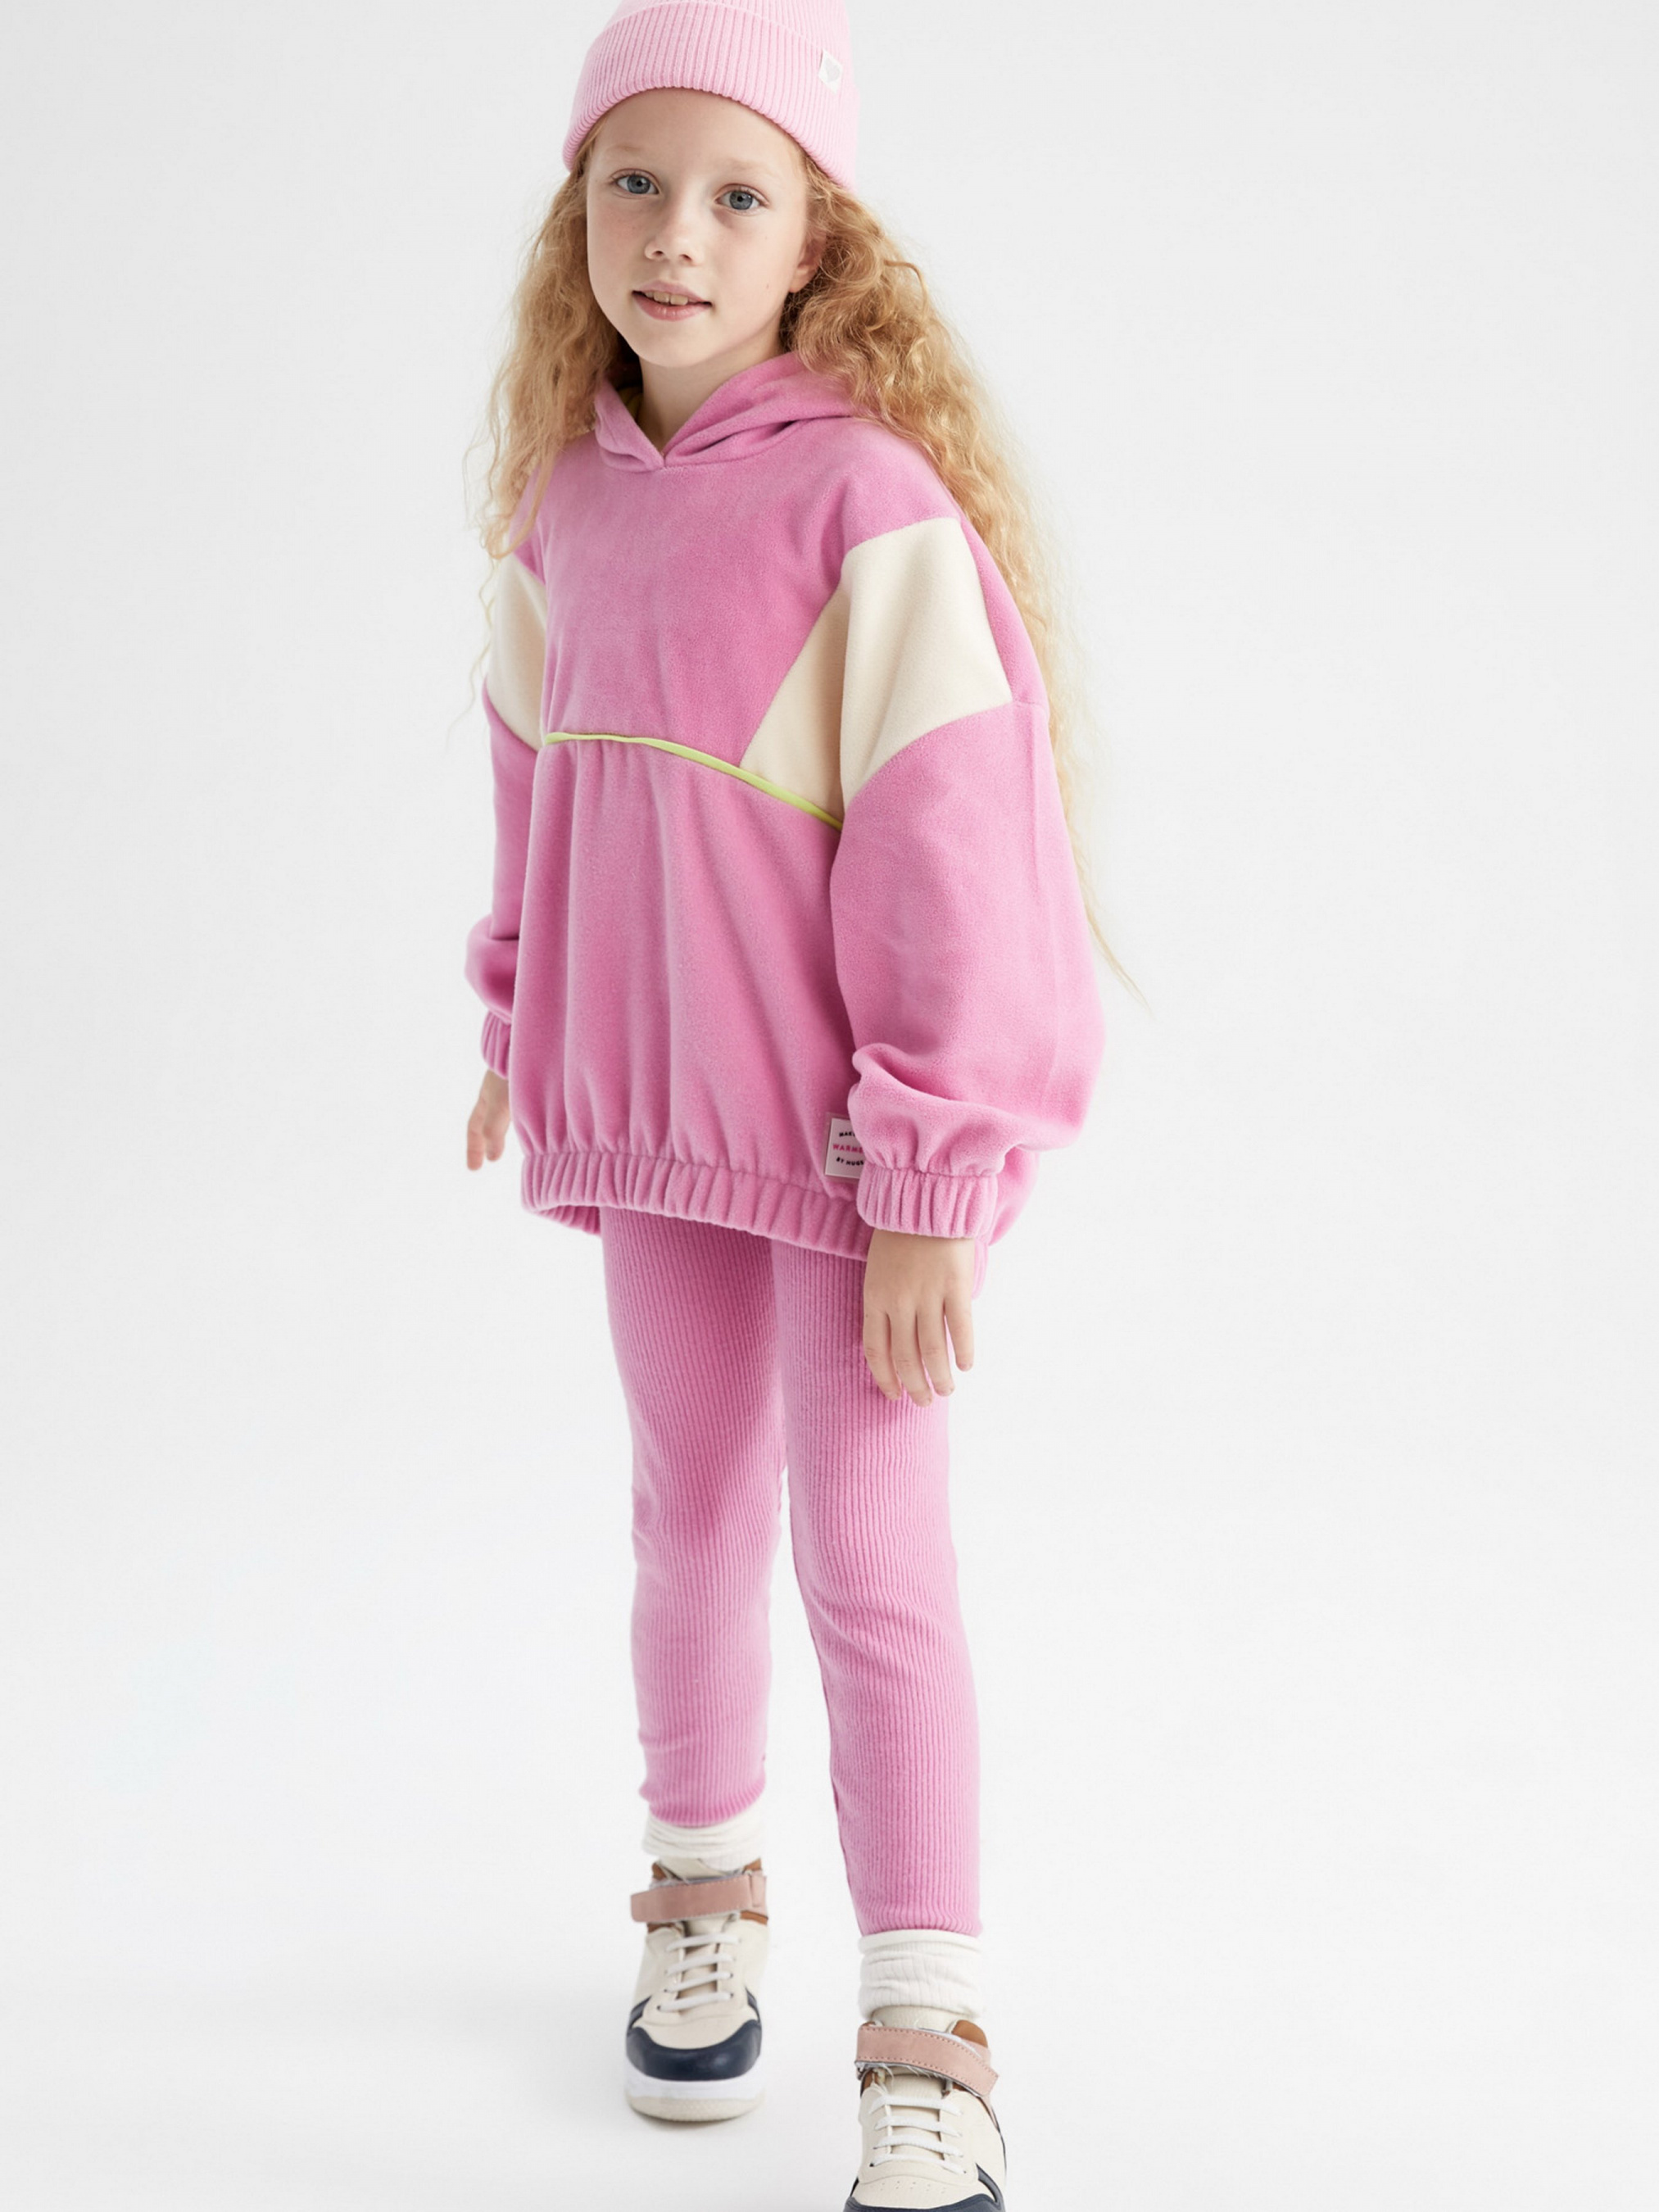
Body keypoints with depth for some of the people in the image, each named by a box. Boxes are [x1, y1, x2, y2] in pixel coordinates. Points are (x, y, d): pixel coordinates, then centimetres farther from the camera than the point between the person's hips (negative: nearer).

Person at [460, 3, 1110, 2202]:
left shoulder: (874, 497, -18)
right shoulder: (570, 489, 2)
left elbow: (954, 843, -19)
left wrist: (932, 1186, -18)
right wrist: (521, 1017, 20)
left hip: (852, 1123, -5)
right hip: (653, 1109, 6)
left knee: (872, 1563, 0)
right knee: (690, 1514, 19)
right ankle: (704, 1891, 40)